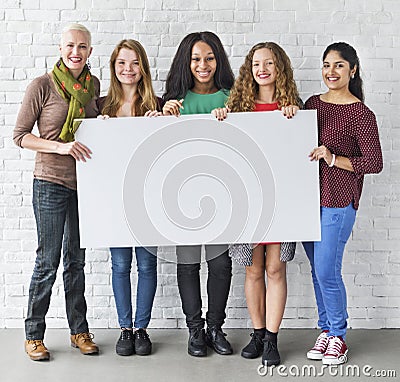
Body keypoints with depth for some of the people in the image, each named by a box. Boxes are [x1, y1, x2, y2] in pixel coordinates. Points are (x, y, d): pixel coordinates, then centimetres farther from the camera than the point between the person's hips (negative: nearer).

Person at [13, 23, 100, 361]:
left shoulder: (94, 85, 7)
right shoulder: (43, 85, -7)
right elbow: (20, 135, -7)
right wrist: (61, 147, -20)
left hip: (83, 181, 5)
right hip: (51, 183, -5)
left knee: (76, 259, 13)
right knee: (48, 260, 1)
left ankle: (79, 330, 25)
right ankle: (33, 335, 17)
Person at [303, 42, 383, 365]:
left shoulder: (361, 114, -9)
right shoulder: (313, 103, 10)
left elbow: (375, 163, -11)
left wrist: (334, 159, -19)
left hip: (339, 200, -6)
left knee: (327, 271, -4)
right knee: (318, 269, 13)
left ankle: (338, 336, 16)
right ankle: (326, 329, 29)